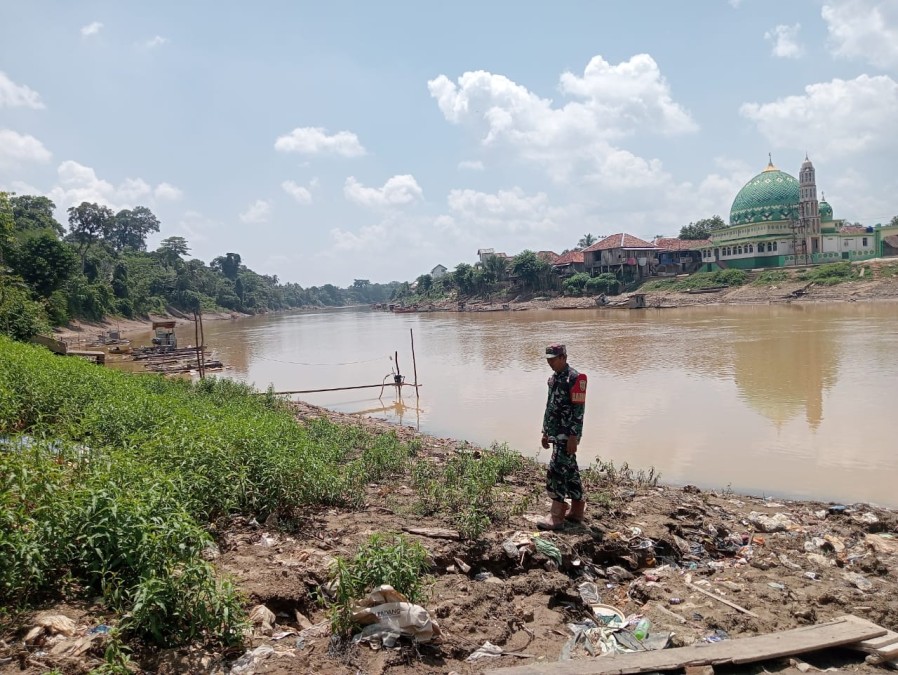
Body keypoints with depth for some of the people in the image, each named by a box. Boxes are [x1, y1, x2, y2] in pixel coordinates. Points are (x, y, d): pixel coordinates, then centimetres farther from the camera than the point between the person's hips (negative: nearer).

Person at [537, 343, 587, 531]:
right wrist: (545, 433, 20)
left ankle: (556, 517, -6)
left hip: (567, 435, -9)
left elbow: (578, 410, -18)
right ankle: (577, 511, 22)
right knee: (570, 471, 14)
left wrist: (573, 437, -21)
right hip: (556, 434, 9)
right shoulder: (553, 378, 14)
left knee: (556, 472, -11)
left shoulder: (575, 378, -14)